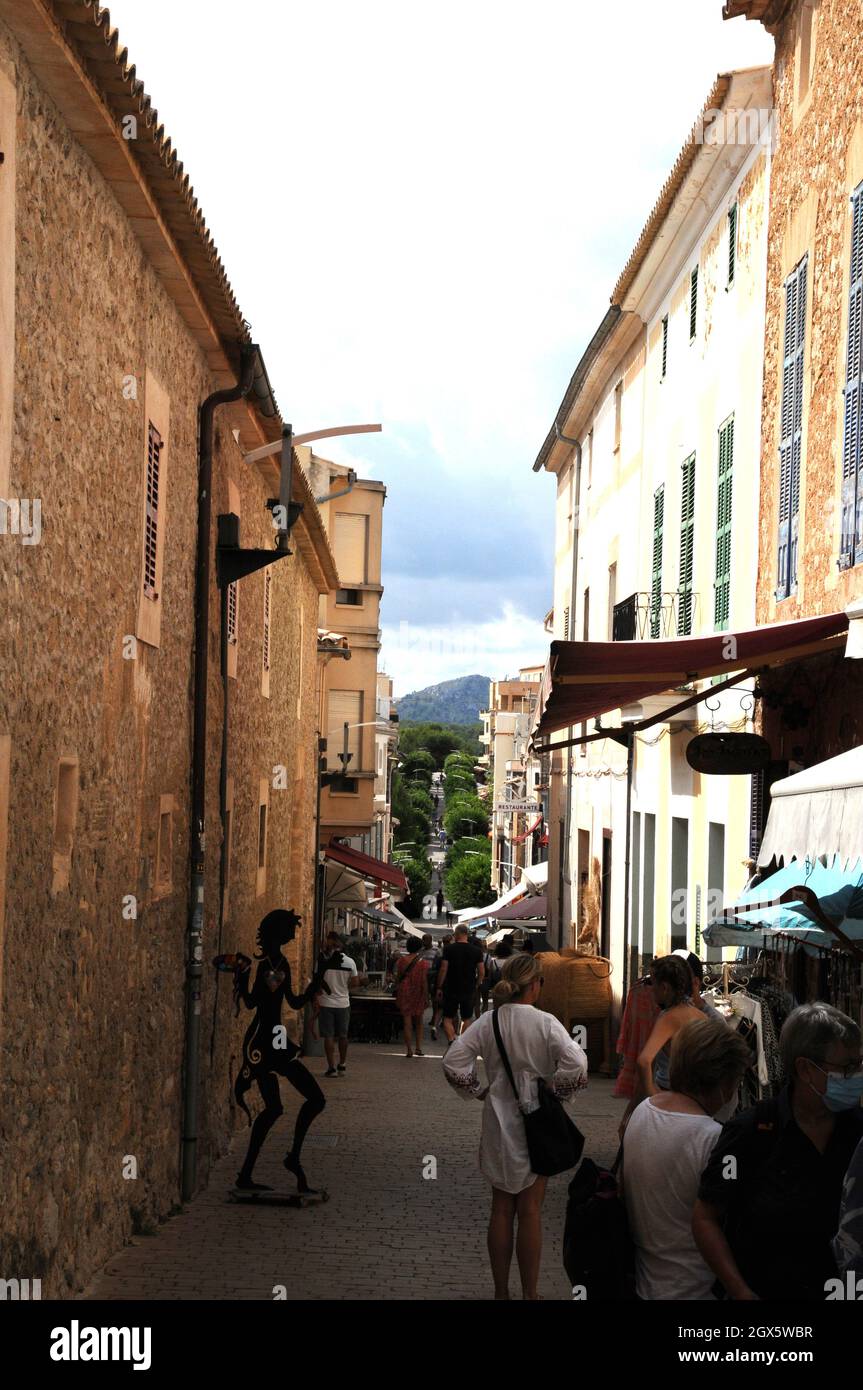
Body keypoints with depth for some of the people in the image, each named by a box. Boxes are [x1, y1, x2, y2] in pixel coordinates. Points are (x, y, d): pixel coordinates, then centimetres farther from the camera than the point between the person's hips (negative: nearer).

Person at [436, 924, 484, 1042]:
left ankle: (451, 1042, -16)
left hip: (451, 989, -2)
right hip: (469, 990, 2)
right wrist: (477, 984, 17)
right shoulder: (477, 951, -1)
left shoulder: (448, 949, -8)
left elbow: (443, 969, -9)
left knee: (448, 1018, 4)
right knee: (466, 1019, 14)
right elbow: (481, 972, 0)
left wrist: (439, 988, -2)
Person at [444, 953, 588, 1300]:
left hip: (498, 1122, 3)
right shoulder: (545, 1023, -15)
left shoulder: (488, 1022, -5)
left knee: (501, 1207, 14)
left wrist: (479, 1090, 4)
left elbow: (453, 1063, -8)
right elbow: (576, 1064, -25)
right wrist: (557, 1094, -9)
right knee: (530, 1210, 8)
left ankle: (501, 1291, 21)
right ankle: (529, 1292, 14)